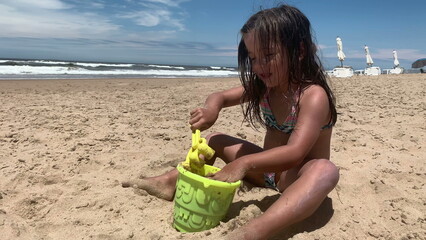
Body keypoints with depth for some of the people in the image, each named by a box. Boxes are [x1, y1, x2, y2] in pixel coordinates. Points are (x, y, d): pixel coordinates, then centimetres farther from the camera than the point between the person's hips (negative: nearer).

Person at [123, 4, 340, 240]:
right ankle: (170, 182, -5)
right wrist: (211, 109, -17)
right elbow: (221, 96, 6)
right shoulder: (262, 86, -2)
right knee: (215, 140, 9)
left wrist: (244, 164, -44)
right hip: (268, 169, 7)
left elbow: (295, 153, -36)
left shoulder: (314, 95, -24)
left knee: (326, 170, -42)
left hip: (298, 176, -7)